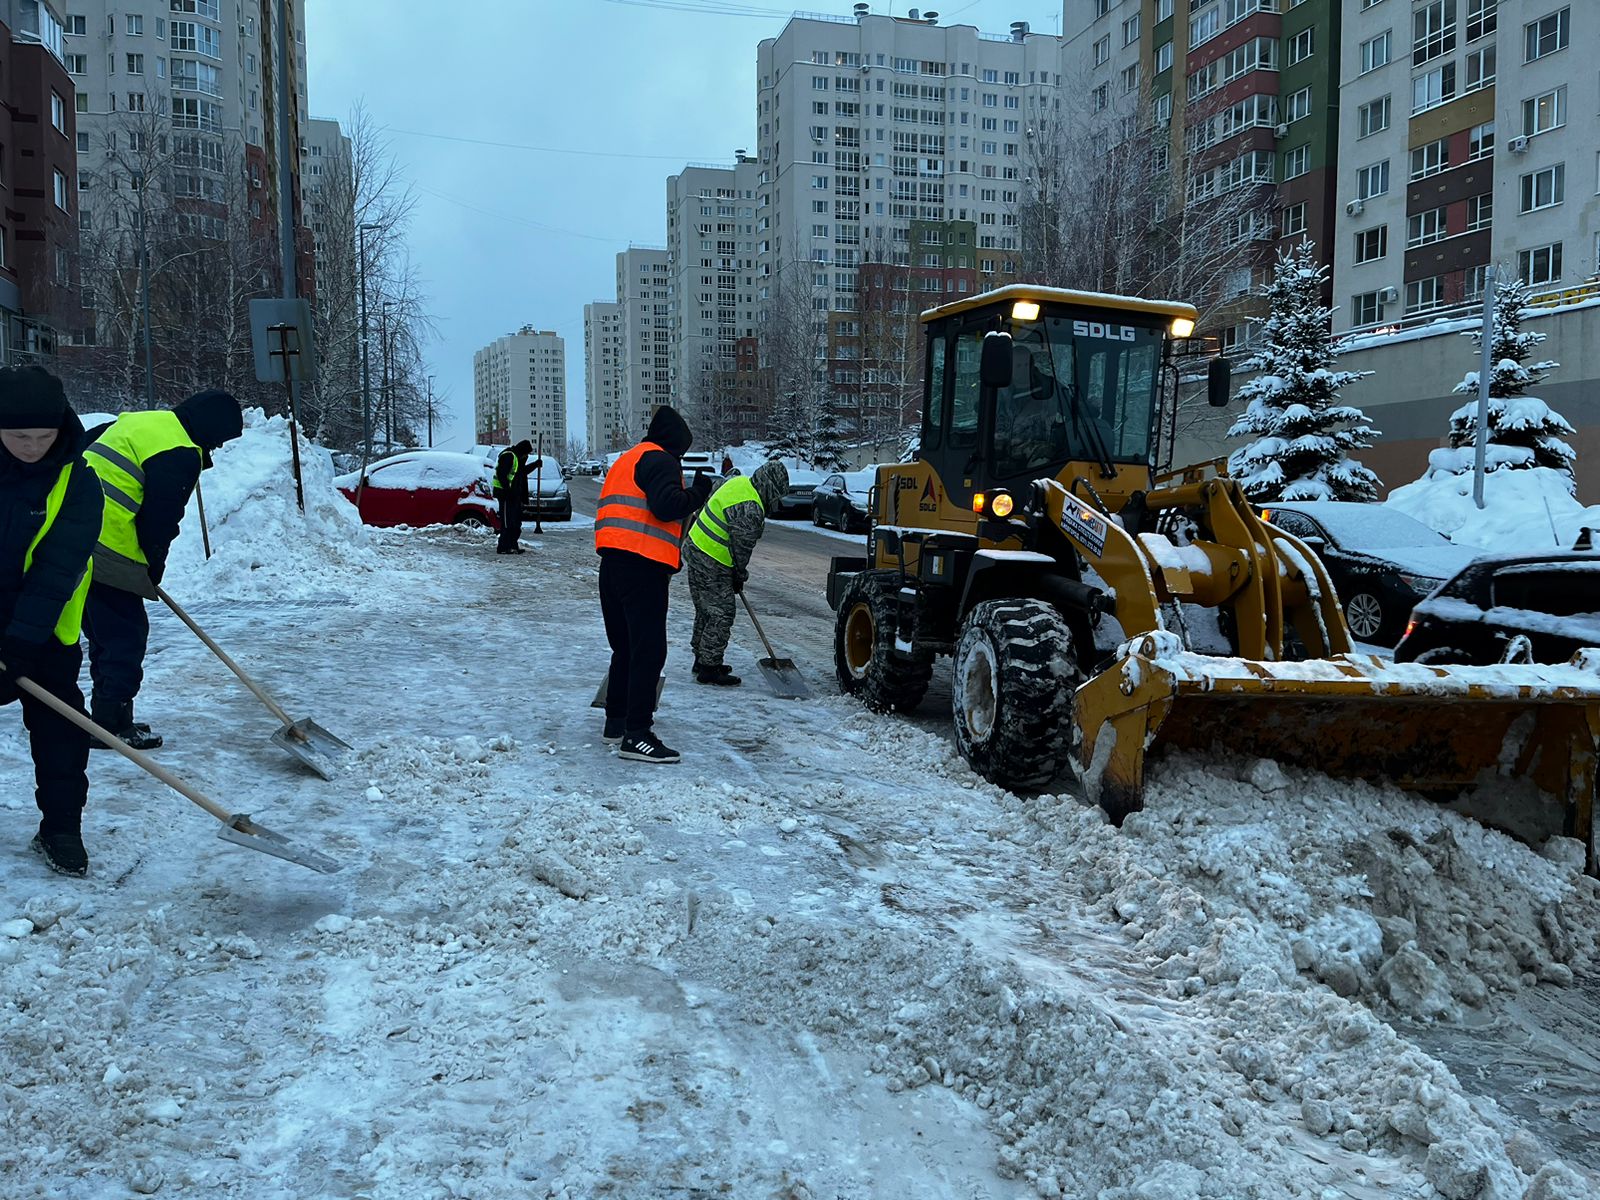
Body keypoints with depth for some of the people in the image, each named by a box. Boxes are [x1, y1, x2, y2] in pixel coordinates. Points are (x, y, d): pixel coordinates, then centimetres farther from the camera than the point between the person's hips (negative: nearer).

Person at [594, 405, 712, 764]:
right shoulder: (660, 460, -4)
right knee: (649, 649, -10)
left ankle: (617, 720, 28)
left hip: (612, 561, 10)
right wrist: (698, 492, -3)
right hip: (642, 564, -10)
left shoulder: (625, 461, 26)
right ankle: (636, 734, -13)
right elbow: (666, 506, -19)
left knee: (626, 645, 19)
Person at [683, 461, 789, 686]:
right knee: (720, 616, -4)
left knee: (706, 612, 19)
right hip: (711, 564, -10)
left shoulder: (740, 483, 8)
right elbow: (741, 546, -16)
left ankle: (702, 660, 30)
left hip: (696, 550, 10)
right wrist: (739, 577, 0)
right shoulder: (749, 509, -23)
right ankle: (709, 669, 0)